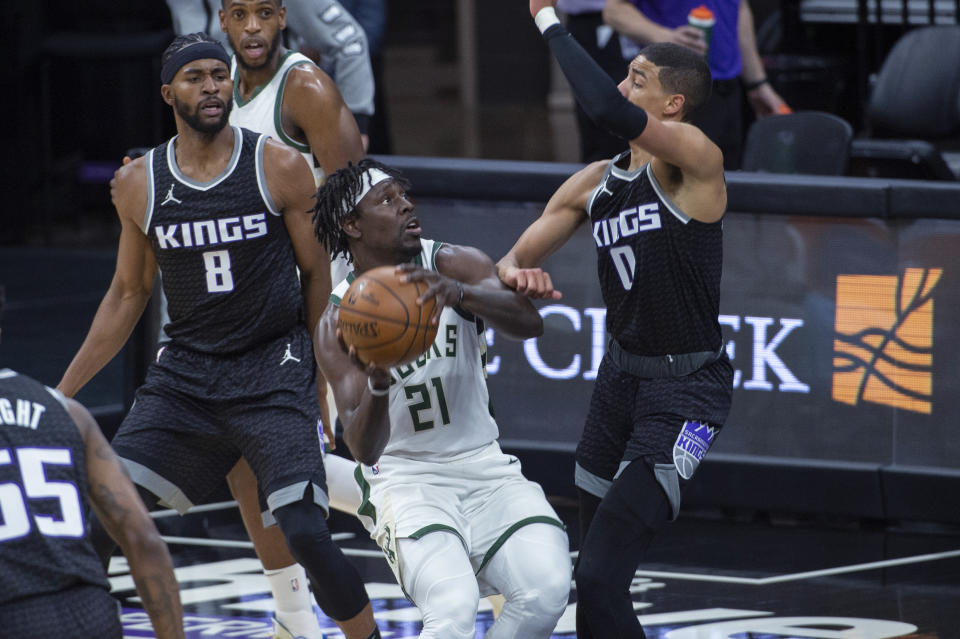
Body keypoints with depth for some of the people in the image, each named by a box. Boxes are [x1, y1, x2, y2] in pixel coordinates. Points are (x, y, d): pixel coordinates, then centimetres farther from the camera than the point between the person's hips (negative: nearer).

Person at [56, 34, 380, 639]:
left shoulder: (280, 168, -6)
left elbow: (317, 273, 3)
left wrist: (326, 379, 3)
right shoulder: (138, 184, 2)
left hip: (274, 372, -3)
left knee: (305, 532, -16)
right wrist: (62, 391, 12)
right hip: (184, 374, 3)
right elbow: (127, 295, 13)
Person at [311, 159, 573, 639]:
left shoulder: (454, 266, -3)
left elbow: (529, 323, -24)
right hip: (406, 479, -3)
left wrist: (459, 293, -44)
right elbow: (363, 449, -19)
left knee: (547, 589, -23)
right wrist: (377, 385, -41)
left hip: (485, 469, 3)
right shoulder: (338, 325, -7)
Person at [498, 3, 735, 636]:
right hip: (622, 373, 9)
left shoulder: (696, 160, -16)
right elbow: (514, 260, 11)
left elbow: (610, 109, -33)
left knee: (601, 578, -18)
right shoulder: (593, 184, 8)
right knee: (593, 572, 17)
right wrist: (517, 272, -15)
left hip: (685, 388, -9)